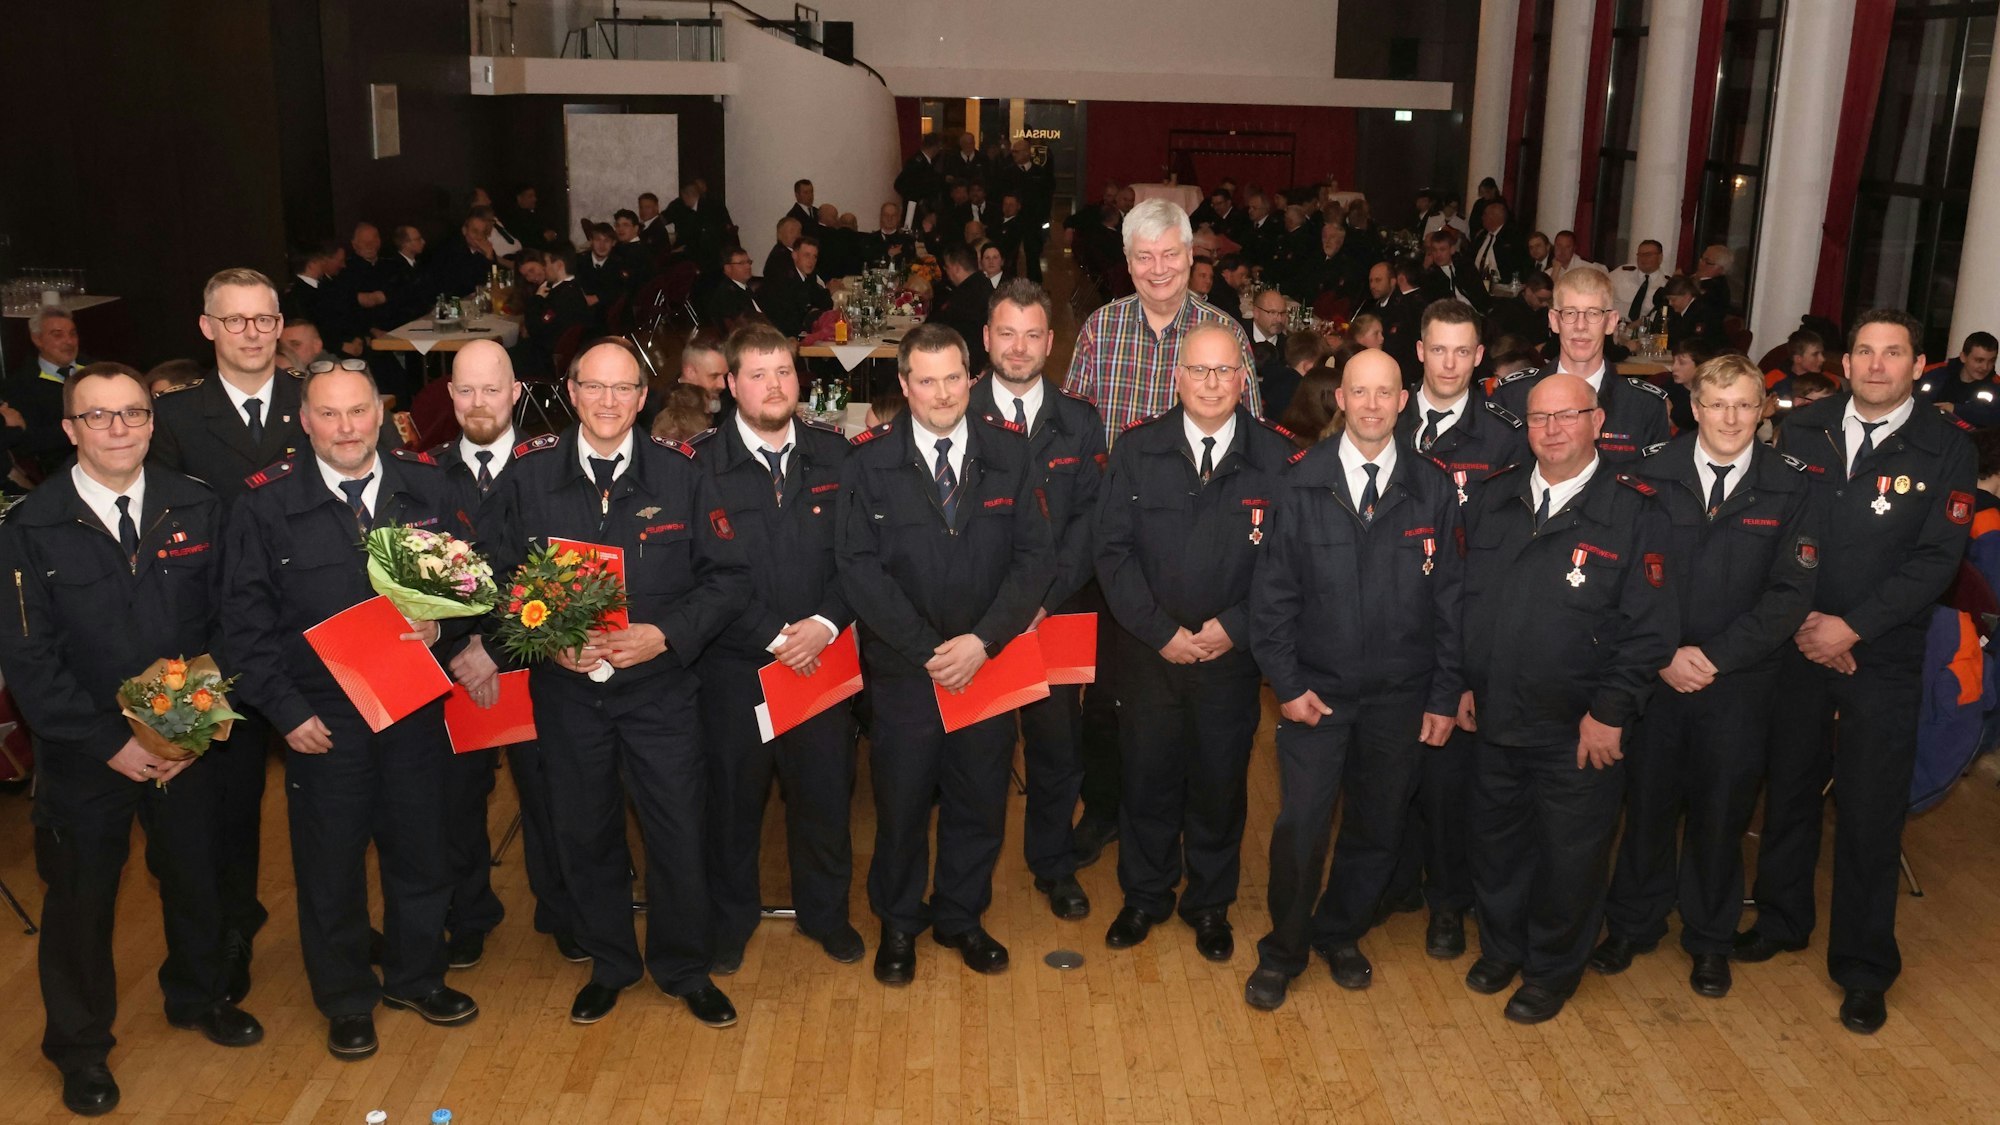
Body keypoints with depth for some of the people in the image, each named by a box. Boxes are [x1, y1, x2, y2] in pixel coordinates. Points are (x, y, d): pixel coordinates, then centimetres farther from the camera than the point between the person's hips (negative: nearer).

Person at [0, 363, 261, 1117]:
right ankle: (79, 1045, 35)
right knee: (81, 899, 13)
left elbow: (225, 623, -1)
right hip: (84, 757, -2)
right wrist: (110, 744, -15)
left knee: (196, 876, 18)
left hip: (188, 744, 2)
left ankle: (198, 995, 45)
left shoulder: (197, 509, -4)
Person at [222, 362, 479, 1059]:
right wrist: (287, 711, -9)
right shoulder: (266, 504, -6)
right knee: (331, 864, 11)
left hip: (416, 707, 2)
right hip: (321, 718, -2)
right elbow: (247, 622, -4)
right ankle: (346, 1001, 30)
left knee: (420, 850, 14)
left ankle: (416, 977, 36)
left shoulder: (426, 487, 1)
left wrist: (442, 626, -14)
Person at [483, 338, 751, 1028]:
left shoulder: (679, 473, -3)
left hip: (659, 686, -1)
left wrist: (664, 634, -15)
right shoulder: (528, 473, -1)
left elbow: (729, 576, -3)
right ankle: (608, 965, 35)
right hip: (565, 687, 1)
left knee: (679, 833, 4)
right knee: (584, 834, 13)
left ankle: (684, 969, 28)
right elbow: (495, 575, 3)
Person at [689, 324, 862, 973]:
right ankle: (731, 917, 33)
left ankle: (825, 911, 35)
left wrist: (826, 622, -14)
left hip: (820, 656, 2)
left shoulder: (833, 455, 2)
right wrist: (772, 636, -15)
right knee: (732, 796, 12)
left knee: (825, 791, 13)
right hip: (734, 664, -2)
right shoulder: (700, 463, -7)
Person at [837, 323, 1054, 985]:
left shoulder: (1010, 454, -1)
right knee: (901, 804, 12)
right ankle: (898, 925, 34)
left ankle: (961, 917, 36)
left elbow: (1035, 557, -5)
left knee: (980, 803, 14)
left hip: (990, 665, 2)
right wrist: (926, 650, -15)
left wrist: (982, 641, -16)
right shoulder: (869, 462, -5)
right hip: (902, 669, -1)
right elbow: (859, 567, -9)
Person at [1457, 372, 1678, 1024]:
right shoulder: (1495, 501, 4)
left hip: (1579, 731, -4)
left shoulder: (1634, 512, -11)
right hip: (1494, 718, 4)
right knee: (1496, 841, 19)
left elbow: (1648, 626, -12)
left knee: (1570, 856, 11)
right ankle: (1501, 948, 42)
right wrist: (1465, 683, 8)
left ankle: (1552, 970, 33)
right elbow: (1466, 599, 11)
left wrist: (1610, 712, -15)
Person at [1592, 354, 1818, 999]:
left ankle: (1710, 939, 30)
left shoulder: (1790, 489, -3)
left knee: (1722, 810, 11)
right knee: (1647, 801, 9)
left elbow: (1790, 594, -7)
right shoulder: (1652, 476, -2)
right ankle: (1633, 923, 29)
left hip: (1741, 682, 0)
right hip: (1655, 674, 0)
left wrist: (1713, 655, -14)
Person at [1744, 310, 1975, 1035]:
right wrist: (1802, 620, -8)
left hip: (1884, 658, -2)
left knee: (1870, 811, 3)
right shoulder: (1802, 430, 1)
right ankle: (1781, 920, 34)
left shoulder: (1946, 449, -5)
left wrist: (1851, 627, -16)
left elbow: (1936, 560, -9)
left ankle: (1864, 968, 18)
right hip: (1795, 644, 2)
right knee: (1788, 787, 14)